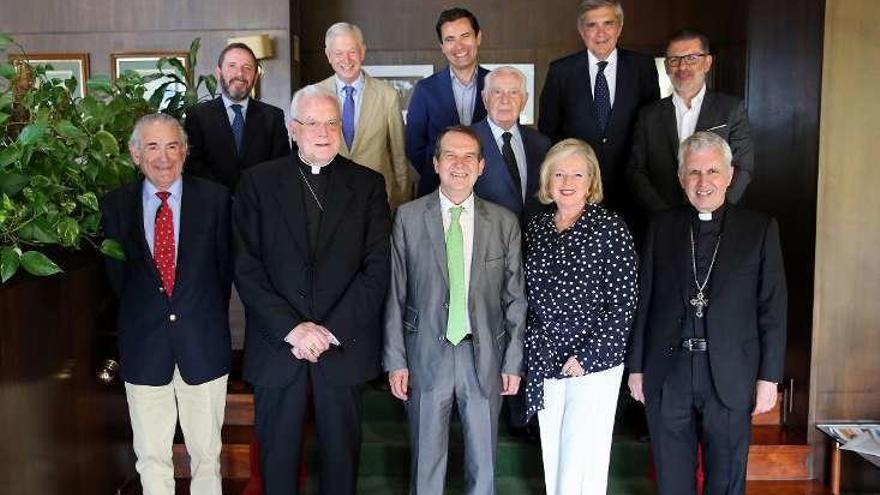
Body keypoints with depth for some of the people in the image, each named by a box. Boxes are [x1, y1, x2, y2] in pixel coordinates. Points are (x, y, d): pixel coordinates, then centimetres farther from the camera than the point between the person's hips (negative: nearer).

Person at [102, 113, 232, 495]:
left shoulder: (215, 198, -3)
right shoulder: (116, 205, 1)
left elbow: (225, 265, 4)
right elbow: (116, 274, 7)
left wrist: (209, 318, 6)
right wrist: (138, 317, 5)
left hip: (204, 344, -1)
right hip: (142, 347, 1)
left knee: (207, 451, 12)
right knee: (151, 456, 12)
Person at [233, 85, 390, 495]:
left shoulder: (367, 185, 3)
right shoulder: (258, 182, 2)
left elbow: (377, 269, -3)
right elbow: (247, 267, -4)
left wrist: (331, 330, -12)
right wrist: (291, 328, -13)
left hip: (345, 347, 0)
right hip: (277, 346, 0)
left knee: (341, 454, 11)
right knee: (277, 458, 11)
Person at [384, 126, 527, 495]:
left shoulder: (505, 222, 2)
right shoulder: (408, 218, -2)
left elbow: (515, 297, 4)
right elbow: (395, 294, -2)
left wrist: (513, 362, 2)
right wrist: (395, 359, -4)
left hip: (484, 356, 1)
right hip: (427, 354, -1)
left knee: (483, 464, 13)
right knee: (426, 459, 12)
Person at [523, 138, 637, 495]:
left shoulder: (610, 228, -8)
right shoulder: (536, 227, 7)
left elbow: (624, 302, -10)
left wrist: (587, 356, -14)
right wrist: (531, 349, 4)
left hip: (594, 363, -5)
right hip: (544, 363, 5)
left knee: (582, 462, -3)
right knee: (552, 457, 14)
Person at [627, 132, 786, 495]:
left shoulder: (760, 229, 0)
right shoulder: (661, 227, 4)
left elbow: (773, 308, -1)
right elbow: (643, 301, 5)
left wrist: (769, 377, -4)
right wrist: (636, 367, 4)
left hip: (730, 378, -1)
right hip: (667, 374, 1)